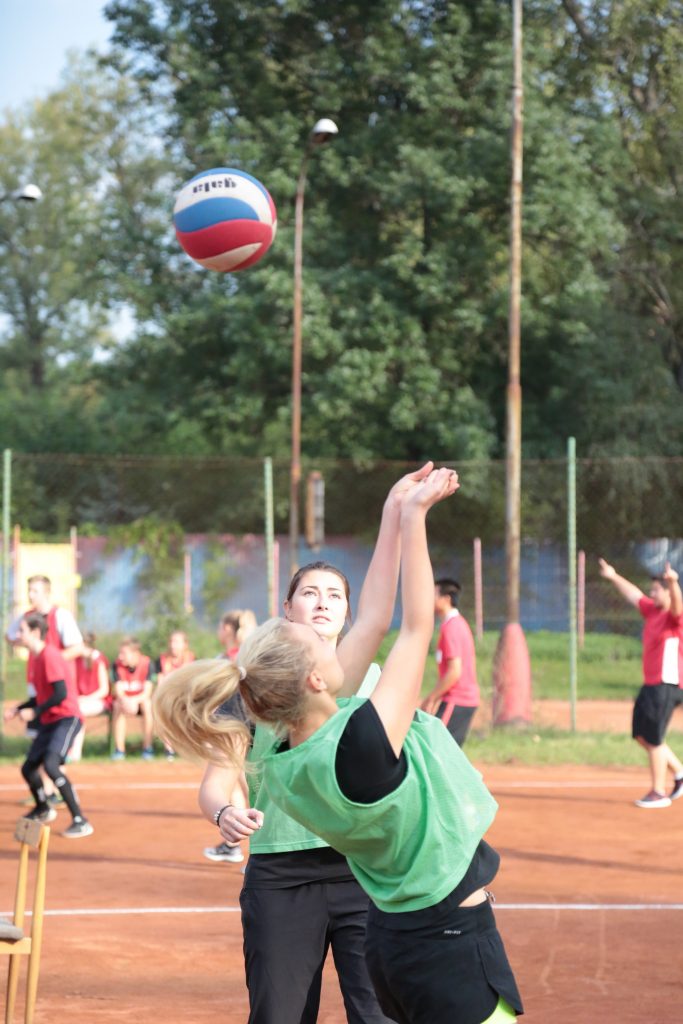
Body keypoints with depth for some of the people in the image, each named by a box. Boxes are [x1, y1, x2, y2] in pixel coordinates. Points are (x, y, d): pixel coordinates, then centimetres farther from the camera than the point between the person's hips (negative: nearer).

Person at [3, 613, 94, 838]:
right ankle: (43, 810, 43)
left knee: (51, 765, -27)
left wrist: (35, 712, -20)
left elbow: (61, 694, -23)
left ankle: (80, 822, -25)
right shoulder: (37, 657, 12)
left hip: (66, 718, -10)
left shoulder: (49, 655, -17)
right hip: (49, 722, 10)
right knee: (28, 768, 16)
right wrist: (17, 710, 14)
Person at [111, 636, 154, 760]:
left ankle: (147, 748, -25)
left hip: (140, 698, -1)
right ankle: (119, 749, -28)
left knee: (147, 705, -34)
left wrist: (134, 700, -41)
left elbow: (147, 692, -22)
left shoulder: (146, 663, -18)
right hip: (124, 698, 1)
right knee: (118, 707, -33)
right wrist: (125, 701, -42)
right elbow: (118, 691, -19)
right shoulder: (117, 665, -14)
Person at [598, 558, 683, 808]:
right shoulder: (651, 611, 11)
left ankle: (659, 793, 4)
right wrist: (614, 577, 37)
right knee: (641, 735, 15)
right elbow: (634, 595, 28)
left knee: (653, 739, -6)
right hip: (650, 684, 9)